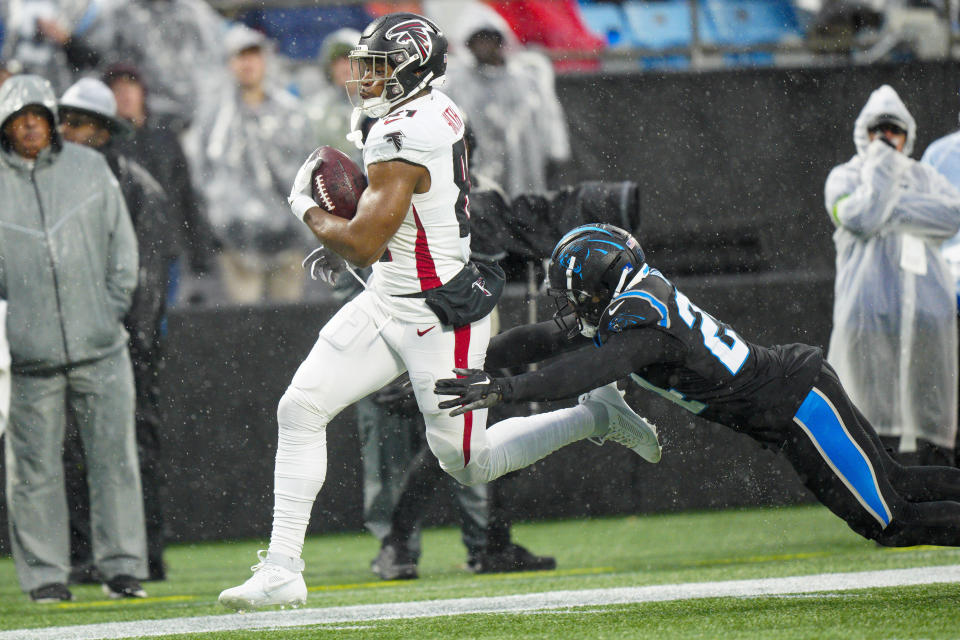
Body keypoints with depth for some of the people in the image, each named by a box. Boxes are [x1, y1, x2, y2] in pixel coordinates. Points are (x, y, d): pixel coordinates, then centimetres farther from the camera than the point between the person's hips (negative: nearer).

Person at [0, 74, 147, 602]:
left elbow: (121, 242, 14)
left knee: (114, 455, -1)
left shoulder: (90, 168, 9)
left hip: (99, 346, 1)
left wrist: (114, 304, 4)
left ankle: (121, 567, 5)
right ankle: (44, 574, 6)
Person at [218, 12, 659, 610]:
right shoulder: (440, 111, 4)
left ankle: (595, 415, 19)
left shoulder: (402, 139, -26)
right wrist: (343, 238, 15)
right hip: (387, 303, 10)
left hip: (437, 318, -10)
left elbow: (365, 245, -26)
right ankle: (282, 571, 4)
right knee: (300, 409, 1)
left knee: (467, 462, 3)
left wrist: (308, 209, -8)